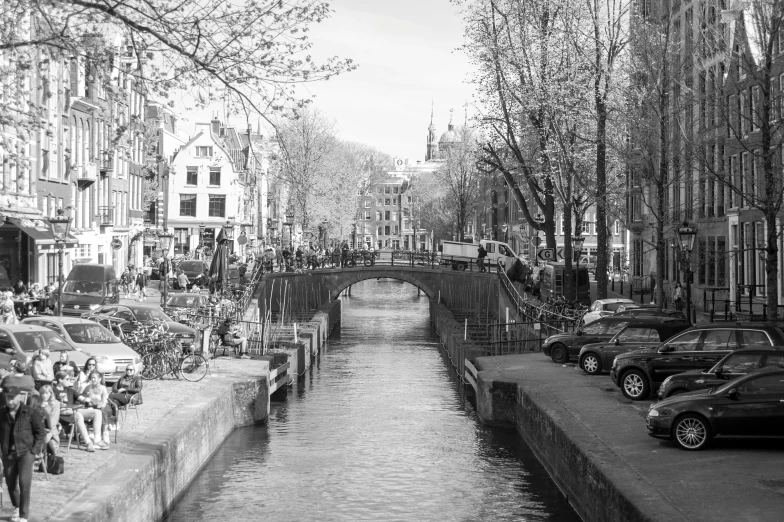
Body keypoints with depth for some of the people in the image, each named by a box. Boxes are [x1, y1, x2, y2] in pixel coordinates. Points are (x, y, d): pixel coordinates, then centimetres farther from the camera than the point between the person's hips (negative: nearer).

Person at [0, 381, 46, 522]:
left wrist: (33, 452, -8)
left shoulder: (31, 412, -8)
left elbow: (41, 433, -2)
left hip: (26, 452, -3)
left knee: (24, 483, -15)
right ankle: (17, 507, 40)